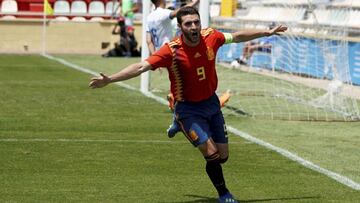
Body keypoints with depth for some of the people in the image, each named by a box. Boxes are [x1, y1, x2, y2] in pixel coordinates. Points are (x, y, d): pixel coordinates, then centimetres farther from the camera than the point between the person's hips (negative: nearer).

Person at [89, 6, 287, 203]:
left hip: (211, 103, 5)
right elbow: (141, 67, -28)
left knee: (223, 156, 8)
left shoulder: (211, 37, -10)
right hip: (188, 108, -5)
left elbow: (238, 36, 8)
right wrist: (109, 79, -38)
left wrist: (267, 32, 18)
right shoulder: (171, 50, -23)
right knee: (212, 154, -15)